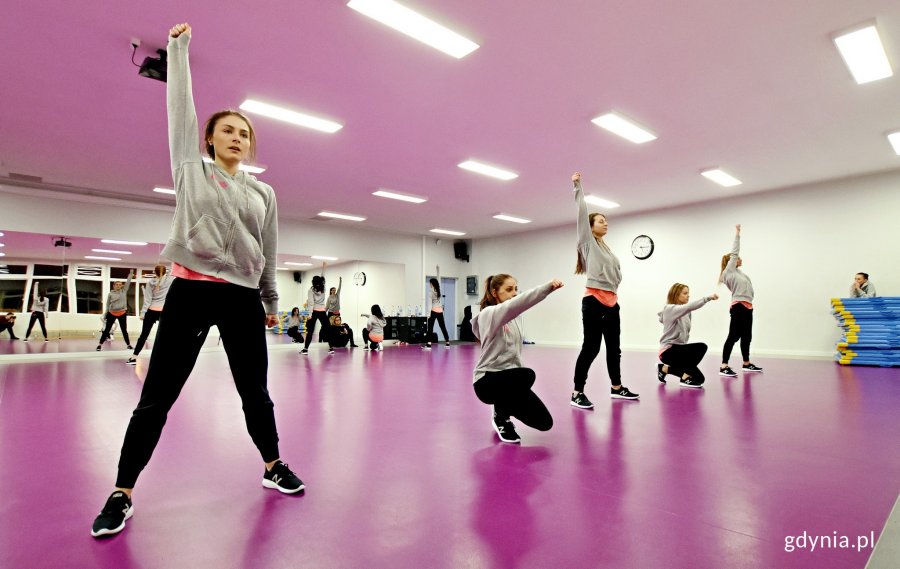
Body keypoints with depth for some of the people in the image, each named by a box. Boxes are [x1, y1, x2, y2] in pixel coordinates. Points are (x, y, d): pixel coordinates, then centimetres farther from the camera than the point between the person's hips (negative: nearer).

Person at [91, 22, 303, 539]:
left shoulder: (263, 193, 11)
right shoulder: (191, 168, 9)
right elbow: (180, 105, 8)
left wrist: (271, 303, 15)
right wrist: (179, 47, 13)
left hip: (243, 299, 2)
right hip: (191, 292, -1)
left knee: (255, 392, 10)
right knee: (156, 397, 3)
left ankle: (273, 466, 28)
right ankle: (123, 494, 18)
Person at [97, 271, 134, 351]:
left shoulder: (124, 291, 2)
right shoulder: (110, 294, -1)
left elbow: (128, 282, -2)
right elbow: (107, 305, 4)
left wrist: (131, 273, -7)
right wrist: (105, 315, 6)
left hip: (122, 313, 1)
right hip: (112, 313, -1)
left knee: (124, 330, 7)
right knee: (107, 329, 5)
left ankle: (128, 344, 13)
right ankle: (100, 344, 15)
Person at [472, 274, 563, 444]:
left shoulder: (513, 319, 10)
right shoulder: (488, 314, -16)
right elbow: (514, 304, -35)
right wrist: (547, 287, -41)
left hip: (511, 379, 7)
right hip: (488, 381, -7)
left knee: (545, 422, -2)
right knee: (527, 375, -36)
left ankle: (505, 407, 24)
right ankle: (500, 417, -9)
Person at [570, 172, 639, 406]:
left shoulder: (607, 248, 22)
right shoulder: (588, 242, 1)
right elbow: (582, 213, -7)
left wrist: (613, 287, 11)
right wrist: (578, 187, -6)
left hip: (611, 301, 8)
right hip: (593, 301, -8)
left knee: (614, 347, 13)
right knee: (591, 347, -10)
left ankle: (616, 387, 26)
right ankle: (577, 393, -4)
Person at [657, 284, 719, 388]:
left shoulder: (686, 313, 12)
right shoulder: (670, 309, -15)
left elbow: (686, 332, 17)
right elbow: (689, 307, -33)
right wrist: (708, 298, -36)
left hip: (679, 348, 9)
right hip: (668, 351, -9)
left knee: (699, 379, 4)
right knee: (701, 347, -30)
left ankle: (665, 368, 17)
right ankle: (686, 378, -14)